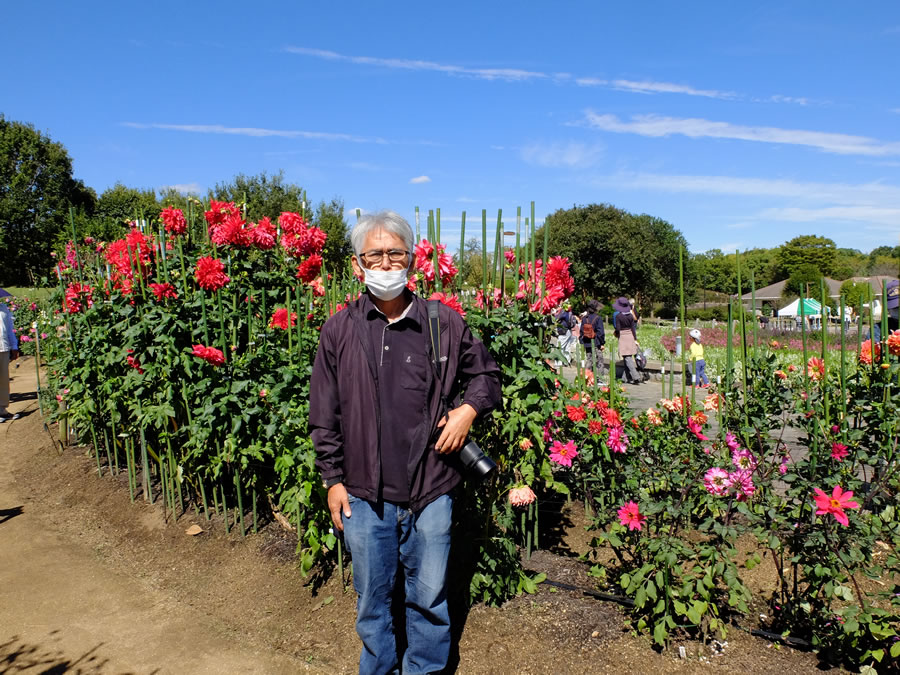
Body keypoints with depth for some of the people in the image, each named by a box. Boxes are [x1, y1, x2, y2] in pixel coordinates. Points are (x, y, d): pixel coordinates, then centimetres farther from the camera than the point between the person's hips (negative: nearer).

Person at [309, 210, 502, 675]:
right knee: (371, 601, 18)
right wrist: (332, 479, 3)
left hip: (430, 492, 0)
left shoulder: (445, 324, -3)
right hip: (363, 496, 1)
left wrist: (468, 408, -6)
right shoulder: (339, 331, -2)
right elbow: (325, 415, 4)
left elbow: (486, 374, 13)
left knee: (429, 600, 15)